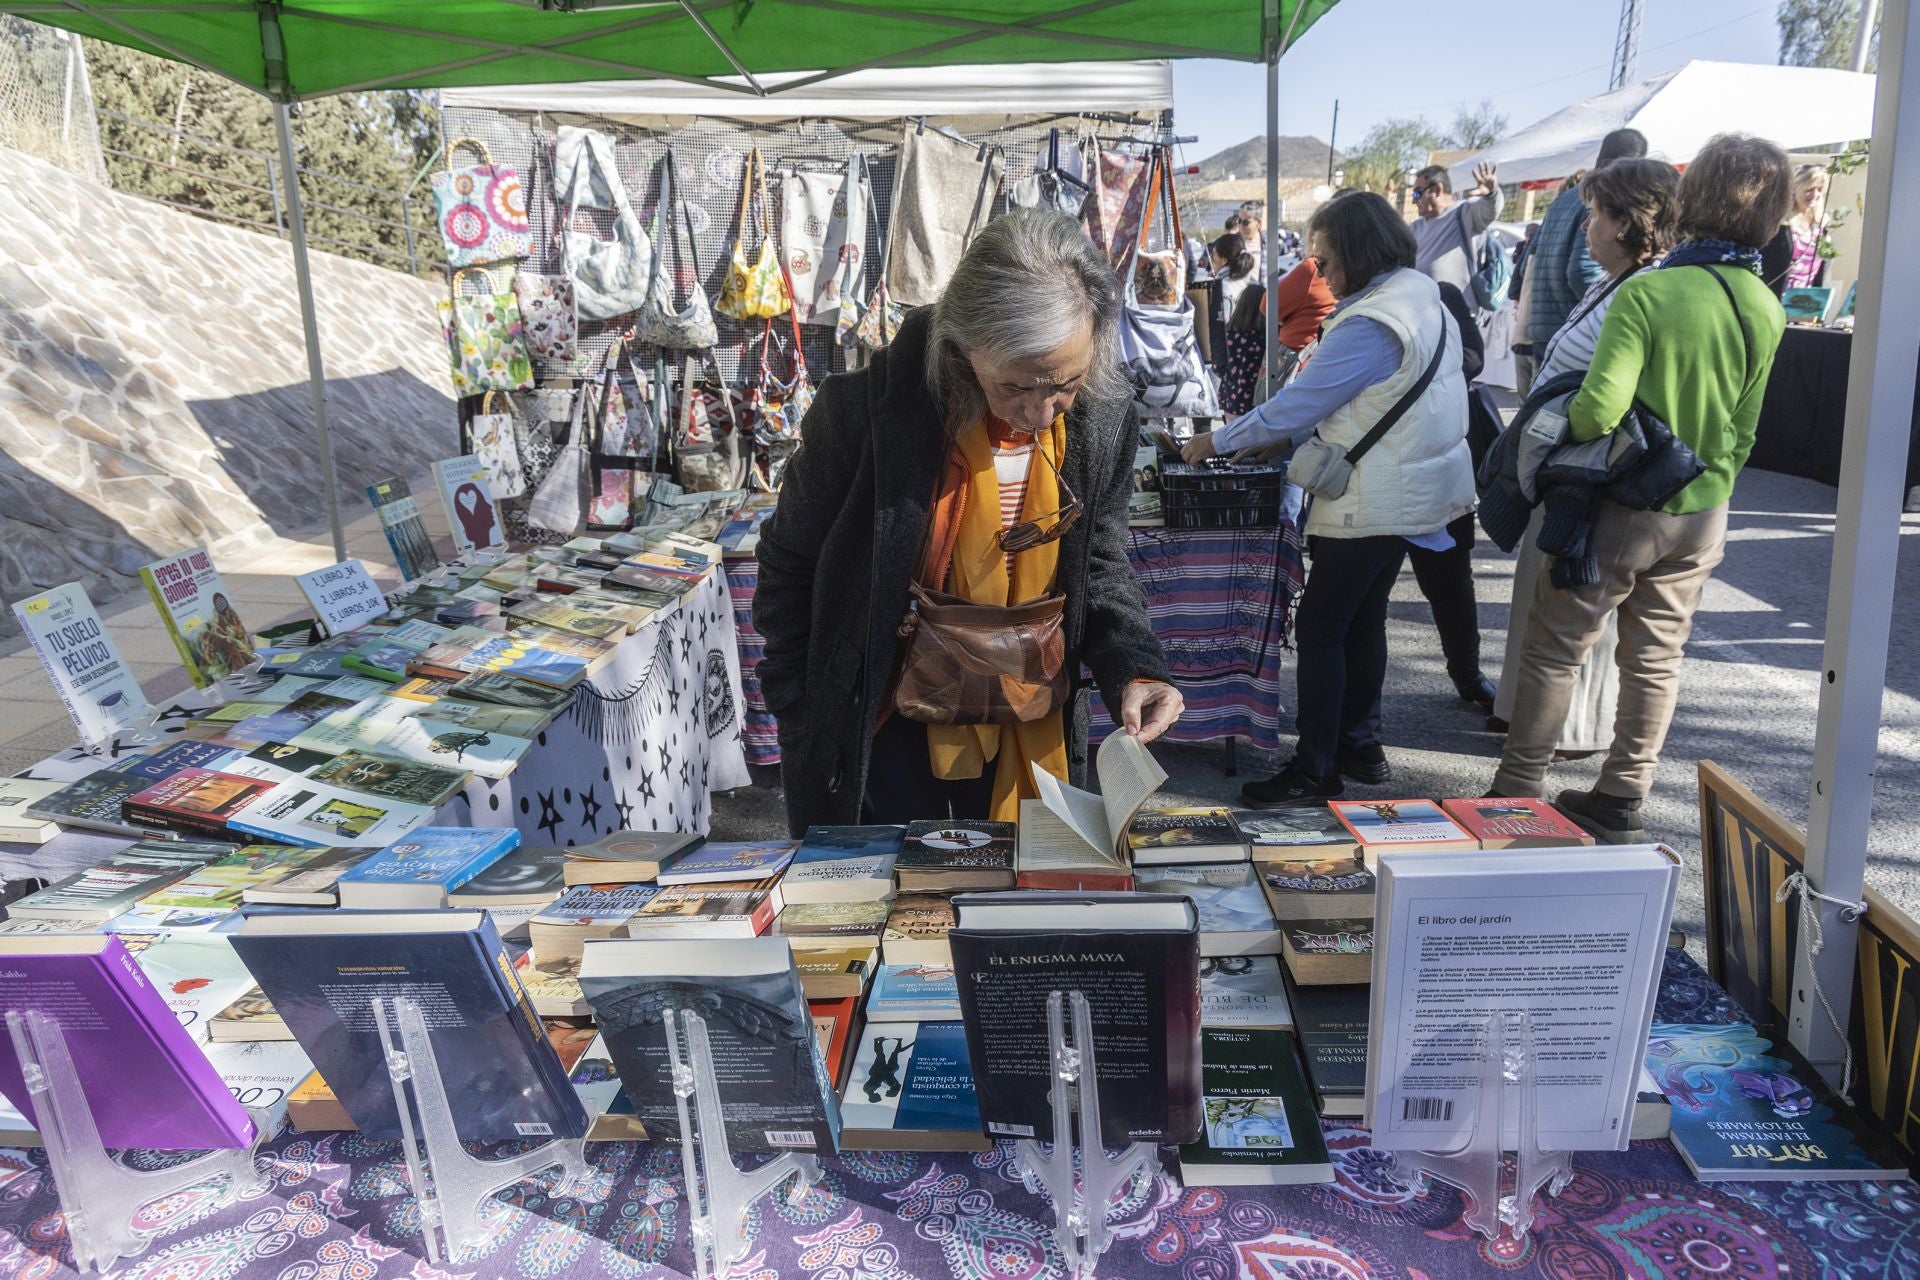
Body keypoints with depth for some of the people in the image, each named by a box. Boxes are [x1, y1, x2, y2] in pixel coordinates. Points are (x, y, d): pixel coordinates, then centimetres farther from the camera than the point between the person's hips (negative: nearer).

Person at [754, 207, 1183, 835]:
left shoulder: (1106, 419, -11)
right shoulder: (867, 408, -22)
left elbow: (1098, 562, 4)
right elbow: (790, 565, -8)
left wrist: (1132, 666, -15)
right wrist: (803, 723, -7)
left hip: (1029, 736, 3)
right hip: (886, 740, -2)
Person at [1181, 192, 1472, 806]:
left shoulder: (1369, 326, -22)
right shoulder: (1422, 296, 10)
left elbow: (1294, 406, -20)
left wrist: (1215, 443, -8)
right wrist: (1282, 439, 10)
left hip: (1376, 501, -10)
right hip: (1412, 488, 10)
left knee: (1319, 626, -3)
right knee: (1363, 618, 18)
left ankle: (1314, 769, 4)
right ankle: (1360, 745, 28)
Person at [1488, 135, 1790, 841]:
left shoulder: (1648, 292, -21)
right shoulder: (1766, 309, 0)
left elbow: (1598, 410, -28)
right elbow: (1744, 429, 9)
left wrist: (1560, 429, -7)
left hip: (1620, 508, -6)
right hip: (1701, 515, 6)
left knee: (1556, 650, 6)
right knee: (1656, 658, 14)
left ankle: (1518, 790, 14)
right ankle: (1622, 799, 24)